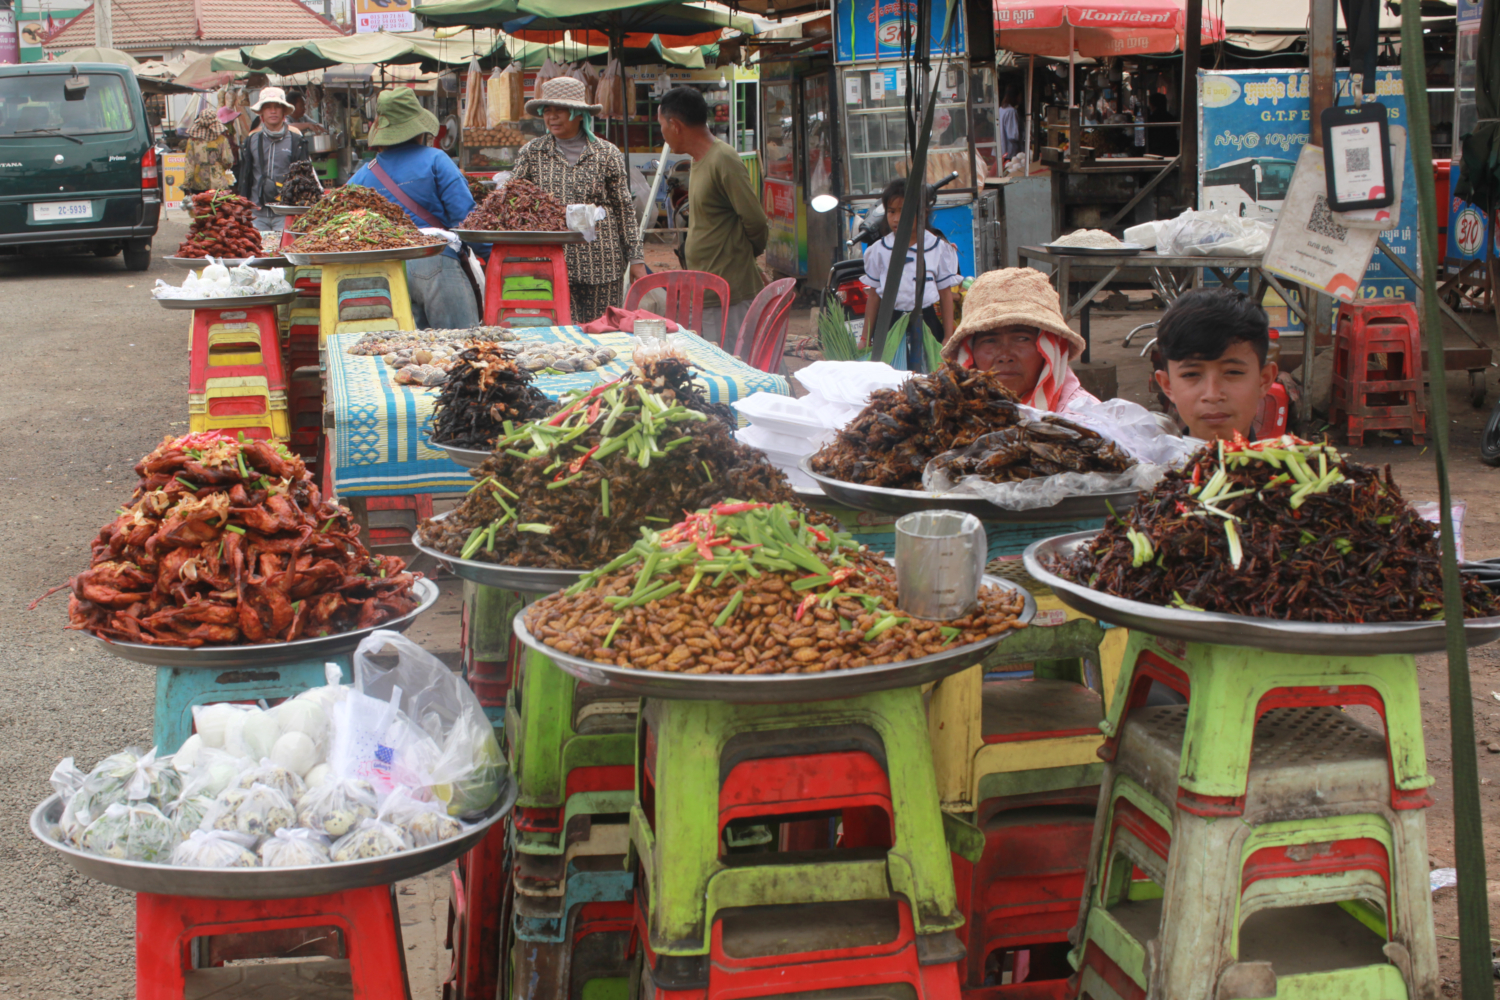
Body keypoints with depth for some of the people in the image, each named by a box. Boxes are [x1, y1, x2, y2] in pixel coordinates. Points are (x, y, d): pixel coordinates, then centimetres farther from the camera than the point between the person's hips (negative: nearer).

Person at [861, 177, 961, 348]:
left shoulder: (938, 248, 0)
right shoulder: (879, 249, 3)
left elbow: (945, 293, 4)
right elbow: (873, 295, 7)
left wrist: (948, 337, 3)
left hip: (925, 320, -1)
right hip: (889, 322, 1)